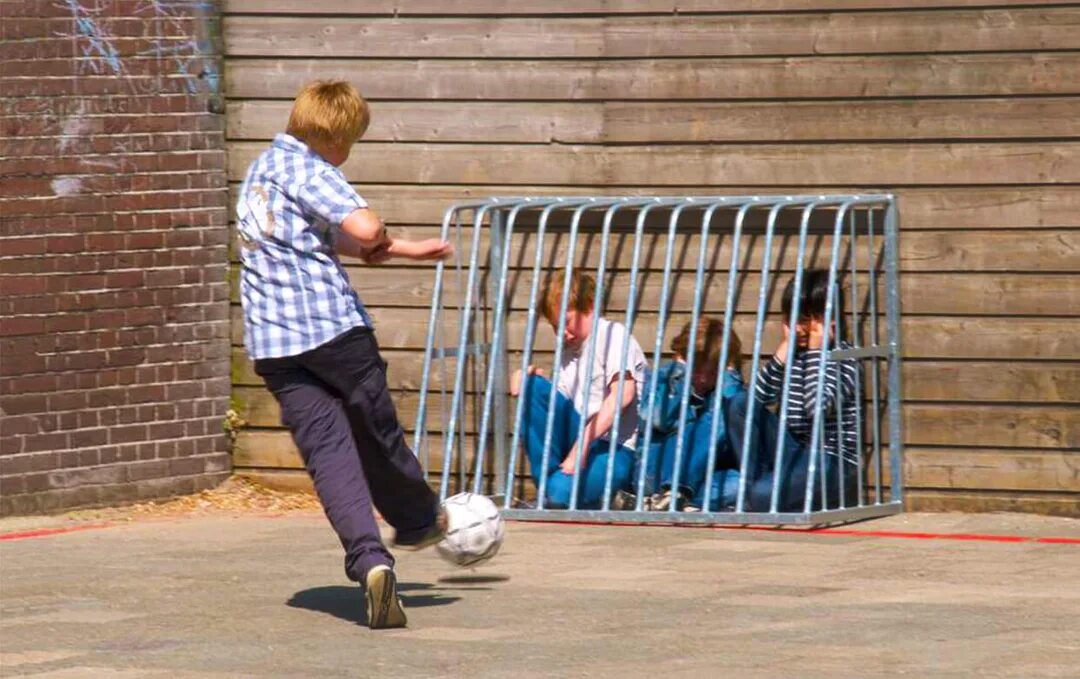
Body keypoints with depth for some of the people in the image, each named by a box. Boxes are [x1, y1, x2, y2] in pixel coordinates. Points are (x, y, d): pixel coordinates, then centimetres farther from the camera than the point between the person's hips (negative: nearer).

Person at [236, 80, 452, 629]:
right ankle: (418, 519, 36)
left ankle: (368, 559, -20)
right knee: (376, 430, 15)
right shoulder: (308, 171, -8)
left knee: (325, 448, -4)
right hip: (335, 327, -6)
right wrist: (381, 245, 0)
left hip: (273, 343, 6)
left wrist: (404, 250, 32)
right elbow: (365, 229, -25)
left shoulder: (260, 171, 20)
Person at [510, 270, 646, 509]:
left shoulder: (614, 335, -5)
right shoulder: (569, 351, 19)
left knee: (562, 490, -35)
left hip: (615, 450, -7)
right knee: (532, 385, -11)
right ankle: (546, 484, -10)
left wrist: (581, 446, -24)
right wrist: (527, 380, -4)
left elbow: (623, 394, -19)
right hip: (578, 443, 7)